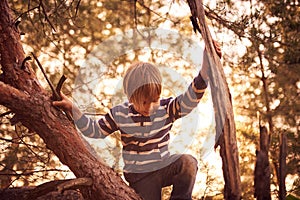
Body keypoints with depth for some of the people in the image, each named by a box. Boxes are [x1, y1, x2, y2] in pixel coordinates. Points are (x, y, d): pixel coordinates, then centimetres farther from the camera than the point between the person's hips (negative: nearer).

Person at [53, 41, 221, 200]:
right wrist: (72, 109, -11)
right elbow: (94, 129, 1)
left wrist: (208, 62, -32)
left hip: (165, 167, 1)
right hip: (140, 176, 0)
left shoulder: (166, 108, -8)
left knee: (188, 162, -29)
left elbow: (192, 97, -20)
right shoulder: (120, 114, -7)